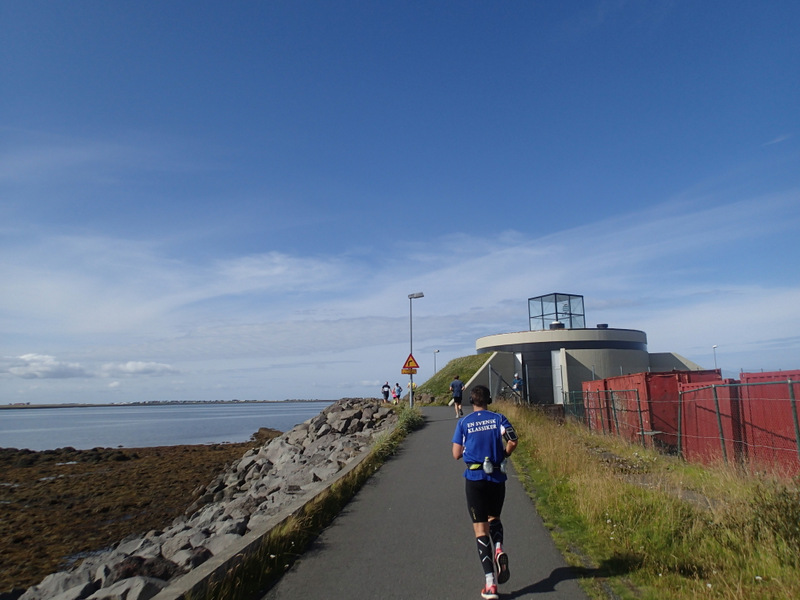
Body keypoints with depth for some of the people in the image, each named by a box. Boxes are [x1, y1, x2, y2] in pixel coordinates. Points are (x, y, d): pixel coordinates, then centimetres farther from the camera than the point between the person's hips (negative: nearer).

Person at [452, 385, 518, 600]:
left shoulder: (463, 423, -1)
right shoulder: (498, 418, 1)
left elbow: (456, 454, -2)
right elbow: (513, 440, -13)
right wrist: (504, 453, 7)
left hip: (474, 478, -2)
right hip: (497, 477, 2)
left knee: (481, 529, 3)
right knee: (494, 518, 25)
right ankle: (498, 549, -4)